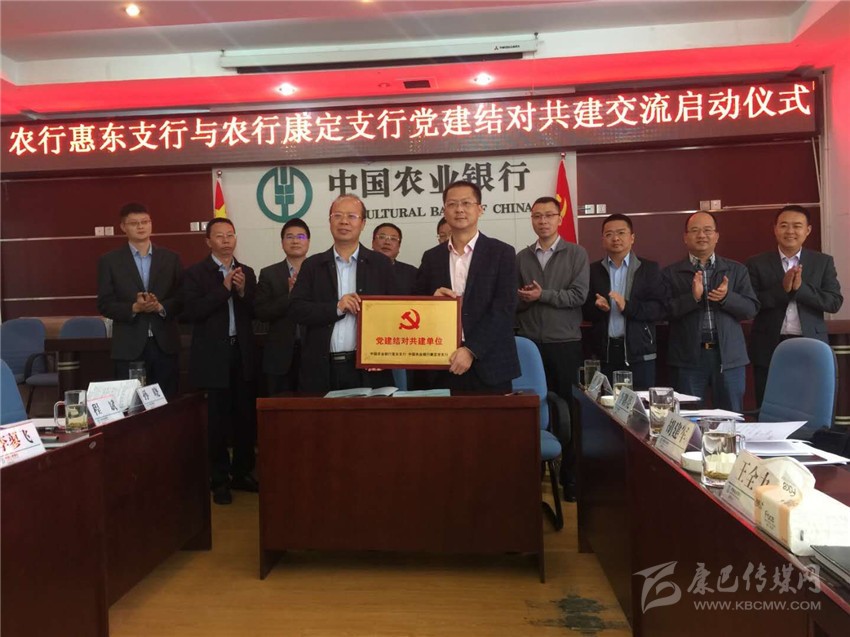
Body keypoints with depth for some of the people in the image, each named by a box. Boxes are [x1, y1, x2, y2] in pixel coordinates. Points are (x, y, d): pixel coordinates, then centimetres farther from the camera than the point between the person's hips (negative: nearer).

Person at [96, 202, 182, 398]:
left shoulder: (171, 258, 8)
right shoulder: (109, 261, 4)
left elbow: (181, 298, 6)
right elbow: (105, 304, 1)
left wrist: (160, 307, -13)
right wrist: (134, 308, -16)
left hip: (165, 344, 1)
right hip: (129, 347, -1)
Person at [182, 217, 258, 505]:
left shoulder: (246, 272, 11)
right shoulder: (195, 273, -2)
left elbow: (256, 312, 5)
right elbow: (191, 312, -15)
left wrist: (243, 292, -12)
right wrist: (224, 288, -18)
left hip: (243, 353, 4)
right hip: (213, 356, -4)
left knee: (246, 416, 8)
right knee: (218, 420, 3)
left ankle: (242, 473, 24)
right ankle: (220, 480, 16)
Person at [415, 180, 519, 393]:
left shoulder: (501, 253, -1)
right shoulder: (431, 257, 9)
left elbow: (504, 309, -9)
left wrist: (471, 350, -17)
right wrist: (433, 300, -11)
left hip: (489, 366, -2)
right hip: (443, 367, 3)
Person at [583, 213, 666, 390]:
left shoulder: (649, 269, 4)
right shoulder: (593, 270, 8)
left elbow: (659, 309, -4)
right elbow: (585, 310, 6)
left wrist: (627, 306, -18)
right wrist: (598, 307, -15)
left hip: (639, 353, -1)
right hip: (604, 353, 1)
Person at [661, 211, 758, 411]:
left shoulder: (736, 270, 9)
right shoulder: (670, 274, 3)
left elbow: (752, 309, 4)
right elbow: (665, 311, -7)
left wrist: (727, 297, -14)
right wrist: (692, 297, -21)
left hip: (729, 356, 2)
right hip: (688, 358, -2)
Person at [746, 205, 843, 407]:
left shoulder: (823, 262, 7)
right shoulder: (757, 264, 3)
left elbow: (835, 302, -1)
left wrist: (800, 287, -15)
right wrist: (782, 289, -17)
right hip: (769, 348, -1)